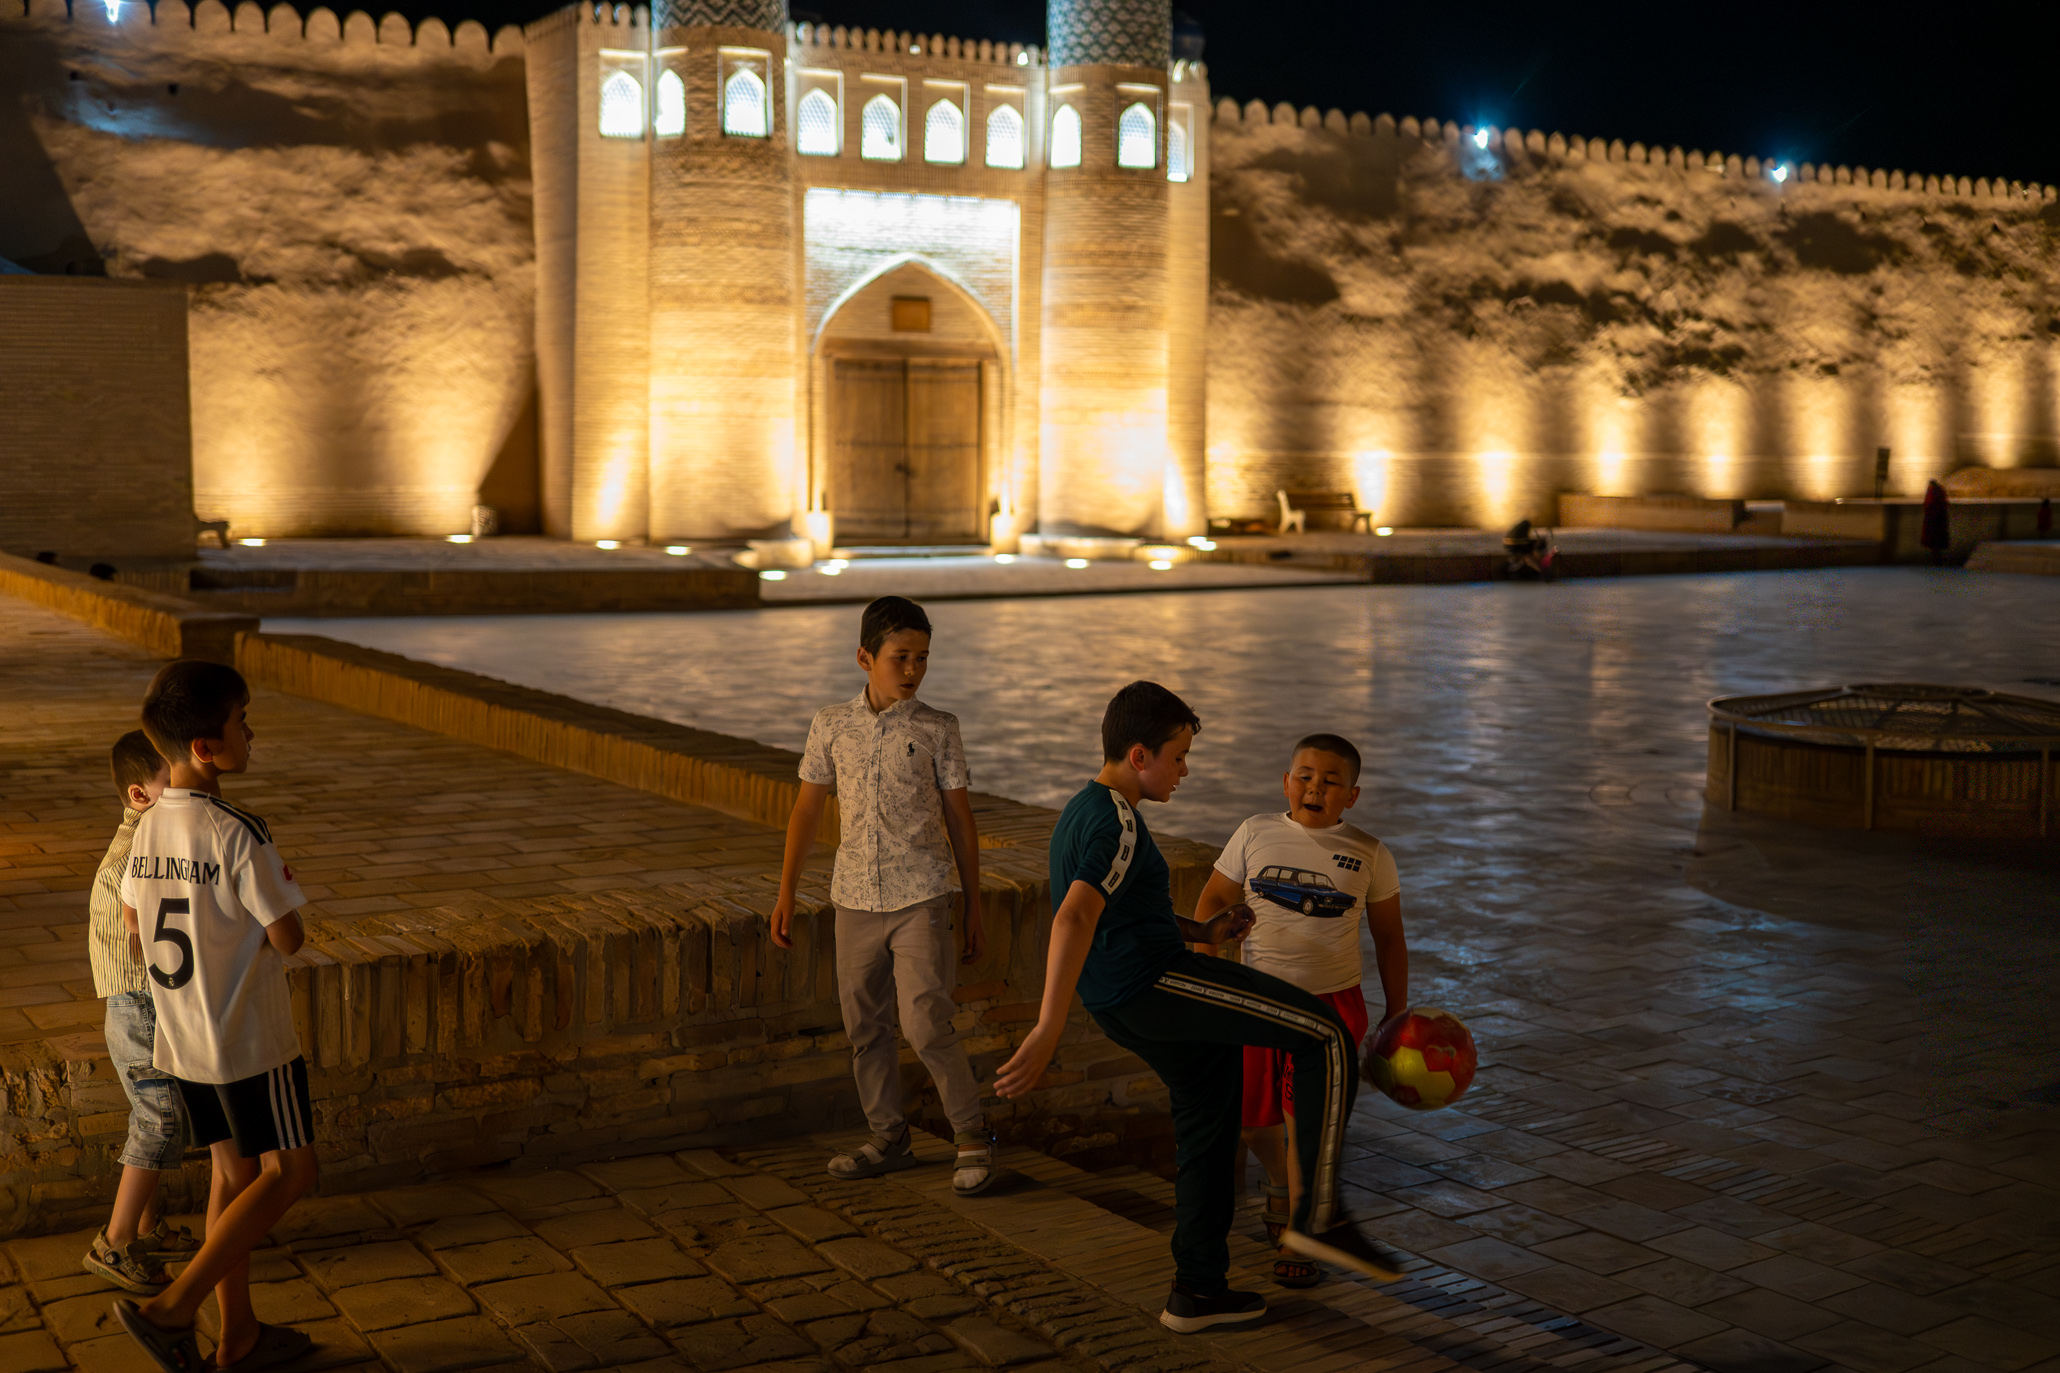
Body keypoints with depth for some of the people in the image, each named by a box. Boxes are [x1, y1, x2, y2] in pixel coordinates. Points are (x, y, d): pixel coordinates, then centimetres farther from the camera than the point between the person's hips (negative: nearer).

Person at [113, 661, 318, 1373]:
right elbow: (288, 937, -17)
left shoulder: (149, 827, 1)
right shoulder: (240, 835, -23)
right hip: (251, 1038, -8)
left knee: (234, 1171, 17)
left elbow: (134, 926, 13)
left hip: (181, 1037, 8)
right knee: (290, 1171, 5)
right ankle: (172, 1307, -2)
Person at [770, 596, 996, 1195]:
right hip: (855, 898, 3)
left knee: (926, 1025, -10)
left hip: (921, 898, -3)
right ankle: (890, 1139, 25)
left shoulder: (937, 730, -2)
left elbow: (960, 819, 3)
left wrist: (974, 907, 3)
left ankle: (973, 1137, 5)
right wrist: (786, 894, 7)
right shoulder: (831, 725, 3)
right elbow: (806, 811, 10)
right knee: (865, 1028, 10)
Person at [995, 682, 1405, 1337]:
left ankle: (1197, 1290, 24)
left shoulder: (1084, 812, 18)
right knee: (1326, 1038, -6)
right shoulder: (1118, 825, -15)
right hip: (1156, 982, -10)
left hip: (1121, 1005, 10)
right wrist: (1049, 1029, -36)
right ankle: (1319, 1214, -6)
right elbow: (1073, 920, -29)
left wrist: (1203, 932, 20)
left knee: (1207, 1112, 21)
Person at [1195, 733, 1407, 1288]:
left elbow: (1388, 937, 6)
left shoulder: (1369, 855, -3)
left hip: (1331, 1002, -2)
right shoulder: (1256, 834, -3)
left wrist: (1396, 1015, 6)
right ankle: (1280, 1180, 44)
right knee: (1250, 1115, 10)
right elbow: (1212, 901, 5)